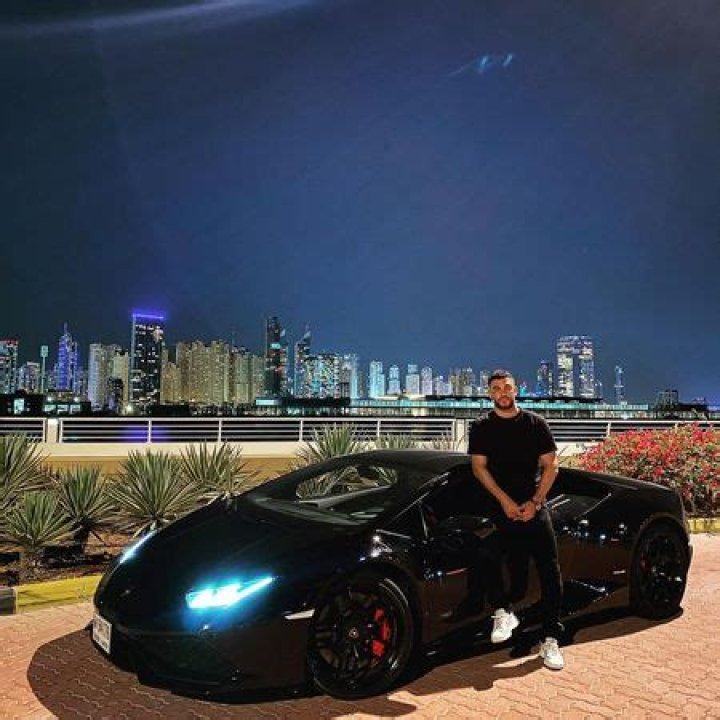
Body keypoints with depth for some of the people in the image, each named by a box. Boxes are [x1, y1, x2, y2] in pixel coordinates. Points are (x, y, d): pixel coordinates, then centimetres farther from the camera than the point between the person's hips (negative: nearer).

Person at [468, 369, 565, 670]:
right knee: (516, 574, -5)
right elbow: (479, 467, 0)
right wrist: (506, 501, -10)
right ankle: (503, 610, 24)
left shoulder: (536, 424, 8)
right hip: (501, 508, -1)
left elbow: (550, 466, 6)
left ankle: (550, 640, 4)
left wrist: (534, 502, -6)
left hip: (534, 508, 1)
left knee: (550, 573, -4)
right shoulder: (482, 427, 7)